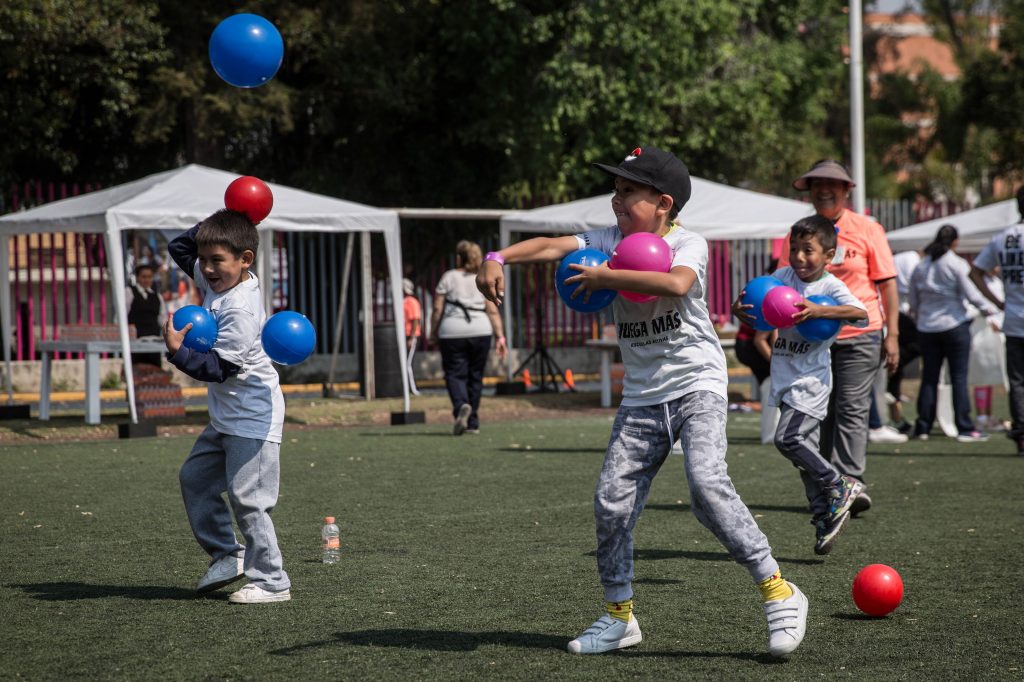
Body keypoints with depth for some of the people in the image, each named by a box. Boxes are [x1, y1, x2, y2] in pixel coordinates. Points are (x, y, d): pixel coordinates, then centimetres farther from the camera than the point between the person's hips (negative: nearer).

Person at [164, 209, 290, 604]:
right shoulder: (216, 281, 5)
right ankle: (226, 555, 23)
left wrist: (178, 352, -30)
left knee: (246, 497, -9)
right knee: (194, 478, 15)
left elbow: (219, 368, -25)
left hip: (252, 417, -10)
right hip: (226, 416, 10)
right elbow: (180, 249, 18)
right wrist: (216, 224, 6)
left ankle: (271, 582, -4)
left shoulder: (240, 310, -23)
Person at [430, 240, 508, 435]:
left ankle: (461, 405, -31)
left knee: (455, 374, -2)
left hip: (452, 332, -3)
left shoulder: (448, 277, 2)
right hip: (480, 332, 3)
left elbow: (437, 308, -1)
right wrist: (500, 336, 3)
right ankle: (473, 423, 15)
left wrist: (433, 332, 9)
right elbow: (493, 311, 3)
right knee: (475, 376, 12)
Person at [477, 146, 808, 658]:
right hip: (641, 397, 6)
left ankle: (779, 593, -14)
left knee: (707, 485, -24)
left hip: (697, 386, -6)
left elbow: (676, 284, -31)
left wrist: (604, 276, -25)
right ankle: (619, 615, 15)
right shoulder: (611, 242, 7)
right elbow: (552, 245, -3)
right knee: (612, 501, -2)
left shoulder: (688, 244, -9)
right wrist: (497, 258, -21)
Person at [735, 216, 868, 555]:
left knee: (788, 439, -19)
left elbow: (861, 313, -27)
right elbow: (755, 304, 5)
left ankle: (840, 486, -1)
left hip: (811, 378, -6)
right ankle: (825, 518, 18)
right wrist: (740, 309, -20)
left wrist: (818, 311, -39)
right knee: (804, 447, 10)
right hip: (784, 376, 6)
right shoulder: (783, 277, 4)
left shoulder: (831, 286, -11)